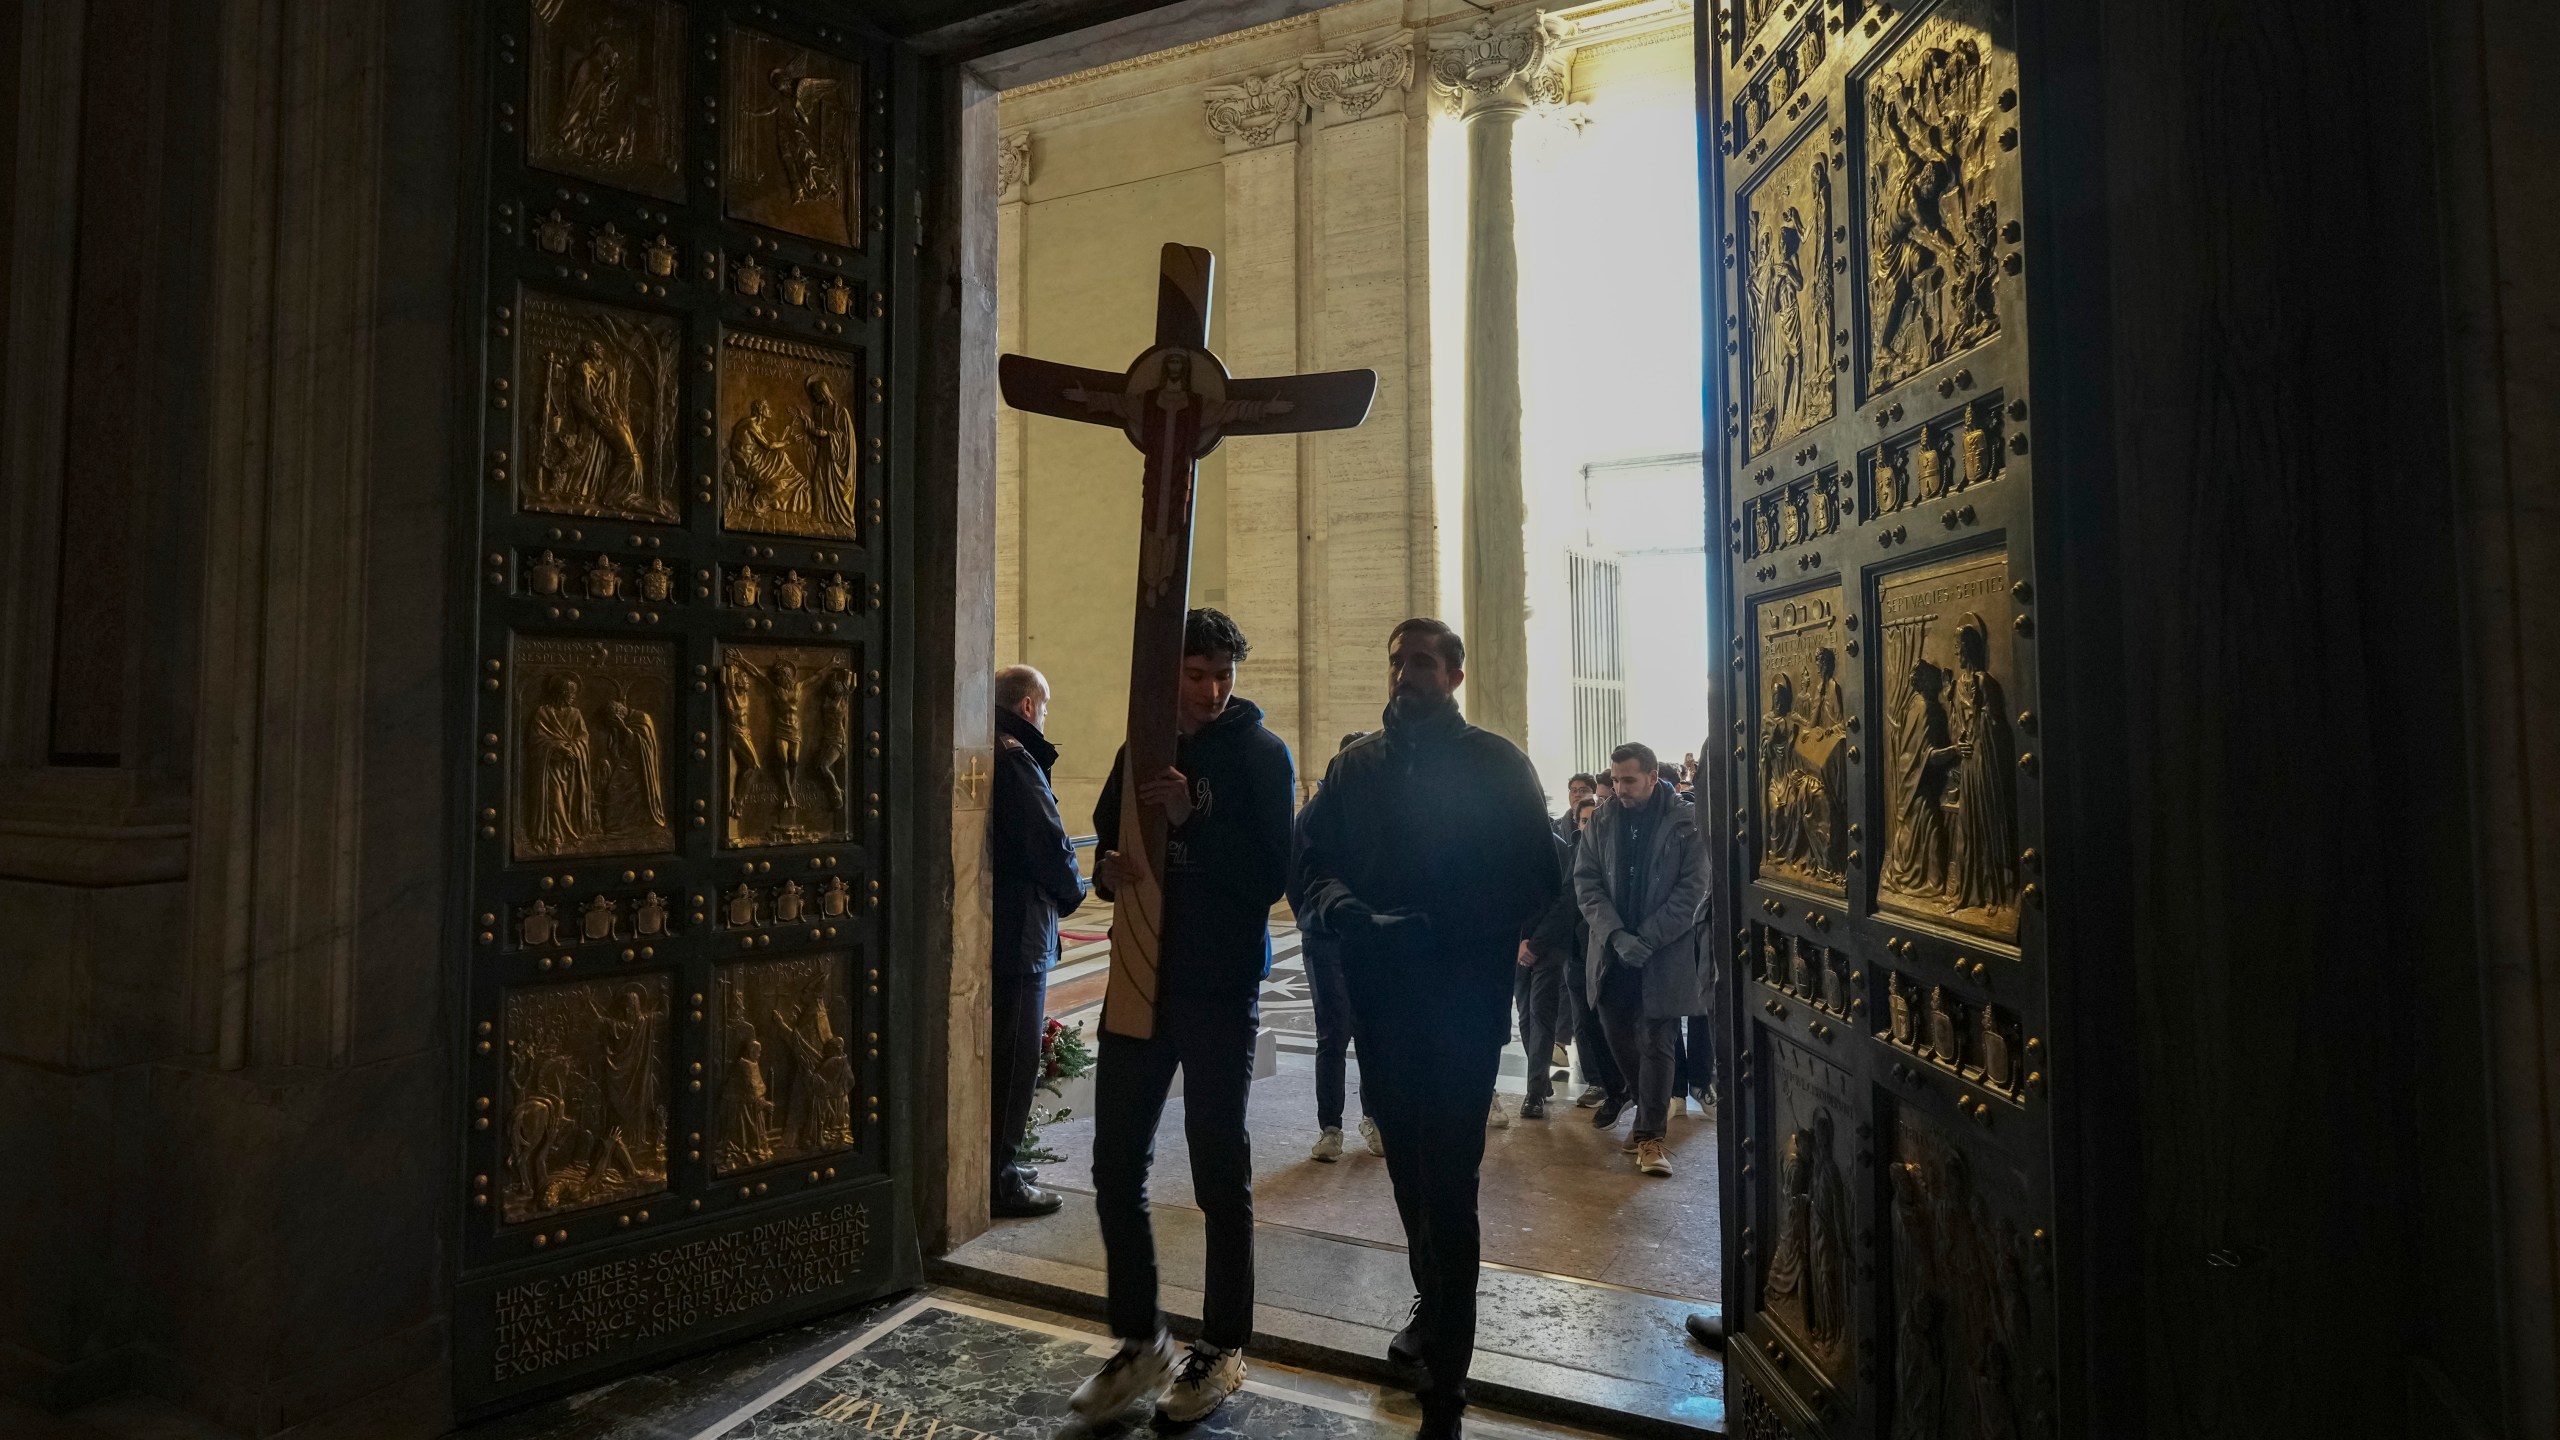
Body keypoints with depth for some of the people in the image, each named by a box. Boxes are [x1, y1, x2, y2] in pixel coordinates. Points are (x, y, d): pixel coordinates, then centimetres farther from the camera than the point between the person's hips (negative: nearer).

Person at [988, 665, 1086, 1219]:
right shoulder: (1016, 760, -18)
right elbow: (1050, 845, -20)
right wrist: (1072, 893, -1)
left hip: (982, 926, 10)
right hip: (1018, 933, -9)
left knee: (991, 1052, 20)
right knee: (1013, 1059, 1)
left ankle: (991, 1164, 31)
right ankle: (997, 1182, 11)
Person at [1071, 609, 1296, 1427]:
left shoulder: (1259, 753, -6)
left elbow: (1272, 874, -14)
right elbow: (1109, 843, 16)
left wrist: (1192, 816, -24)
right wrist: (1107, 871, -6)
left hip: (1220, 988, -5)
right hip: (1141, 978, 5)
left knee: (1219, 1170, 7)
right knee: (1116, 1165, 9)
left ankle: (1222, 1348, 25)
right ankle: (1139, 1340, 27)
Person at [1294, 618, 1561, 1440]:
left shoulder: (1497, 765, -2)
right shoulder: (1355, 768, 10)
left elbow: (1534, 879, -9)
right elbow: (1312, 863, 4)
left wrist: (1444, 932, -22)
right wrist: (1348, 911, -18)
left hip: (1464, 1003, -4)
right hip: (1380, 997, 5)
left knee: (1447, 1180, -4)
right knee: (1410, 1167, 19)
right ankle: (1433, 1309, 41)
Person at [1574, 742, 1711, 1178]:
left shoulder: (1686, 822, -7)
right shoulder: (1602, 821, 3)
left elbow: (1693, 889, -9)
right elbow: (1586, 881, 0)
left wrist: (1648, 939, -15)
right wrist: (1615, 934, -14)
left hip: (1664, 951, -4)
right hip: (1611, 947, 4)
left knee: (1655, 1043, 0)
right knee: (1617, 1034, 12)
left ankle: (1651, 1134, 10)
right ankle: (1649, 1107, 36)